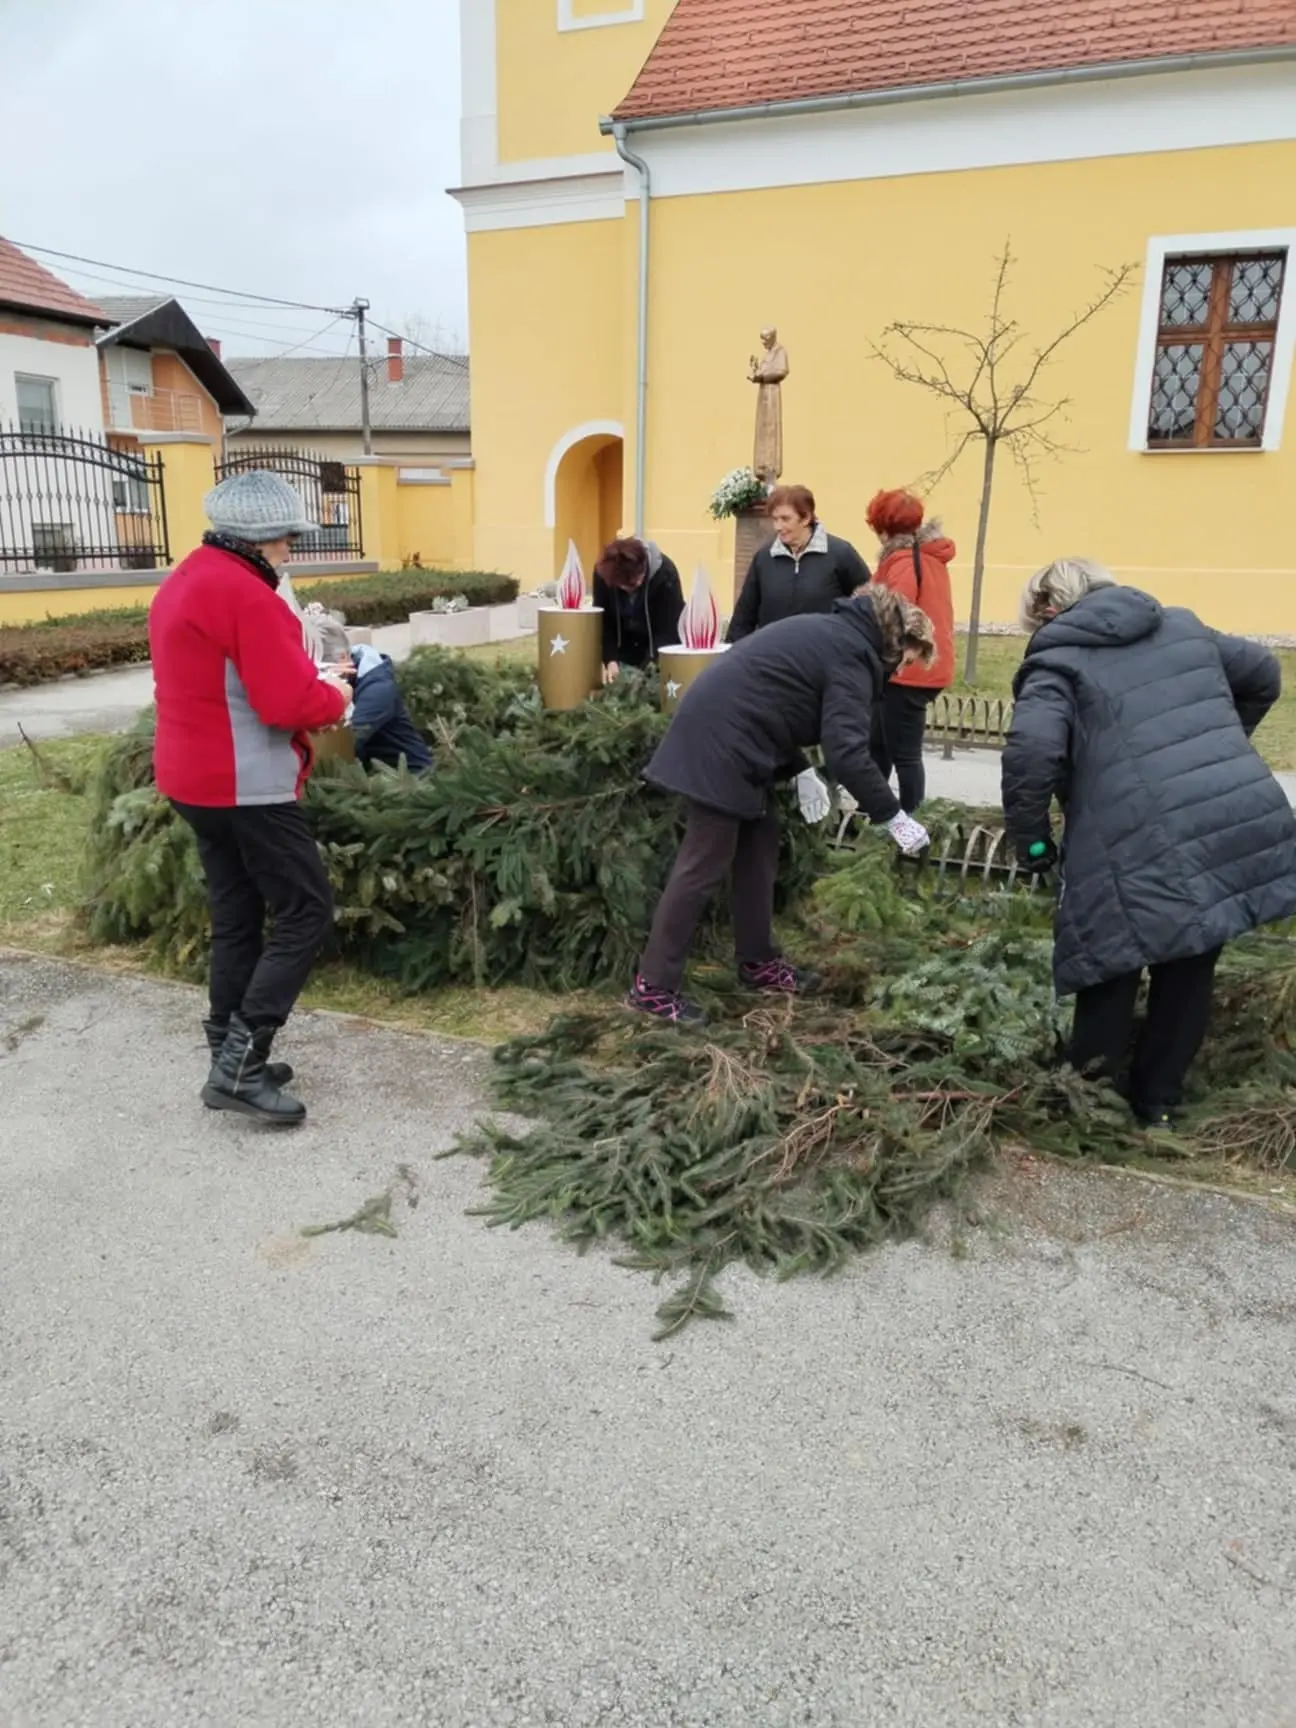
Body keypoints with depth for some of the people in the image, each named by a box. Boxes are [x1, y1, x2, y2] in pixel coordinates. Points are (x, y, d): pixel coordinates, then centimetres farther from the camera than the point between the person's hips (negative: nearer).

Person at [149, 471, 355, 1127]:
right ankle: (239, 1063, -2)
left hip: (196, 778, 10)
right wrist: (335, 696, -2)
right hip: (245, 786, -10)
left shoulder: (183, 582, 14)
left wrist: (308, 678, 11)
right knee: (305, 913, -2)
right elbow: (290, 703, -22)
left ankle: (232, 1057, 21)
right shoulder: (244, 592, -19)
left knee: (236, 919, 15)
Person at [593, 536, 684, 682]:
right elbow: (603, 621, -14)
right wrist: (610, 660, -26)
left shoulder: (665, 574, -30)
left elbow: (669, 629, -27)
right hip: (624, 647, 3)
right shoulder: (602, 573, -22)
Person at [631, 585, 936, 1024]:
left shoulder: (832, 634, 19)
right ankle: (653, 986, 0)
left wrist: (800, 773, 13)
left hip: (726, 734, 11)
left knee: (760, 846, 16)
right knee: (703, 867, -6)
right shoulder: (851, 655, -11)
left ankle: (758, 962, 26)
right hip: (719, 744, -11)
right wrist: (893, 816, -17)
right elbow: (847, 752, -23)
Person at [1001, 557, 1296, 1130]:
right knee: (1189, 971, 18)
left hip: (1144, 857, -6)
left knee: (1112, 964, 13)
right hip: (1246, 828, 6)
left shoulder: (1059, 661, 2)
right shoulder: (1183, 625, 21)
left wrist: (1030, 839, -4)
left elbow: (1031, 750, -16)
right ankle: (1157, 1103, 30)